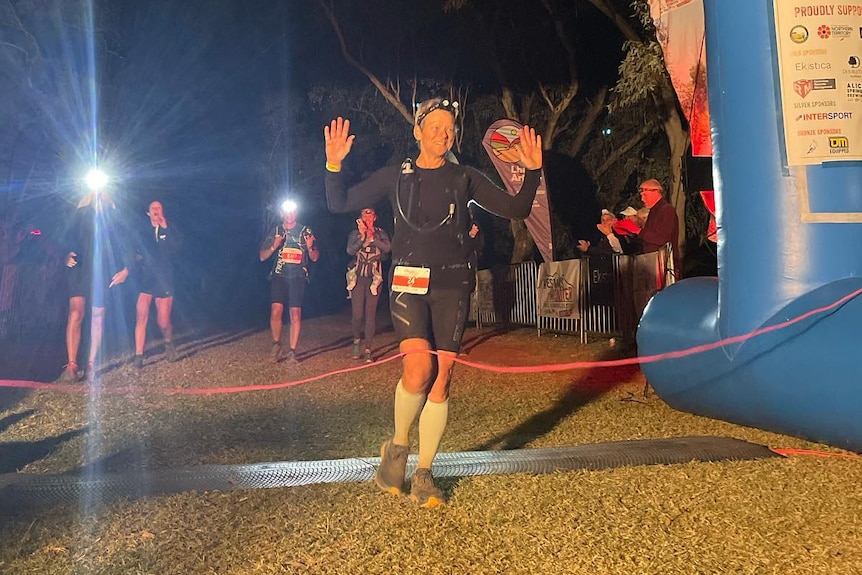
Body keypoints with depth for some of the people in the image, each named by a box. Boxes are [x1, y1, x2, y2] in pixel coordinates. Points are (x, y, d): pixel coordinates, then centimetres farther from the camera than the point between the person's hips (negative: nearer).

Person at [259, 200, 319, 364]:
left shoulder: (305, 231, 9)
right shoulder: (275, 231, 11)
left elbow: (314, 258, 10)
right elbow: (262, 256, 10)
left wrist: (310, 247, -12)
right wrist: (273, 247, -9)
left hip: (298, 277, 0)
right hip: (279, 276, 0)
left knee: (295, 313, -6)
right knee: (276, 310, -14)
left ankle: (292, 351, 1)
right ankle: (276, 343, 9)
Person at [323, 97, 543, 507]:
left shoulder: (464, 179, 9)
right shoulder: (396, 177, 8)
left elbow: (515, 209, 6)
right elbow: (340, 204, 7)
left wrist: (532, 173, -9)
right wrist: (334, 165, -10)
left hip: (452, 285, 1)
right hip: (408, 282, -1)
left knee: (440, 380, -1)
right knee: (418, 369, -21)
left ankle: (423, 475, 11)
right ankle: (398, 445, 7)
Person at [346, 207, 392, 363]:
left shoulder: (380, 233, 6)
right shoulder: (355, 234, 7)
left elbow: (387, 247, -11)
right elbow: (350, 250, -9)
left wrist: (372, 238, -20)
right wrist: (362, 238, -18)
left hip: (374, 278, 0)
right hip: (358, 278, 0)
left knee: (370, 313, -4)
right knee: (357, 314, -4)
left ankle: (367, 349, 2)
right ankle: (356, 340, 24)